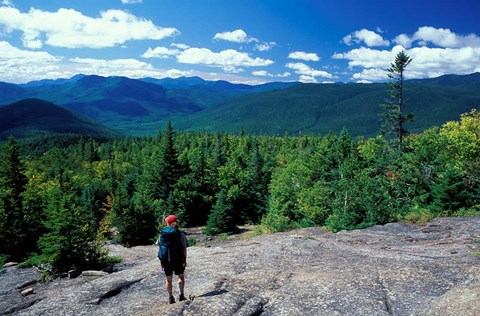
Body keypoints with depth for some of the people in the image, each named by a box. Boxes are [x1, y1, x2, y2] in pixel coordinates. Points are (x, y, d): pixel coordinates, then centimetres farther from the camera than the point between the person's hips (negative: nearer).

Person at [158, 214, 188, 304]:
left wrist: (161, 260, 10)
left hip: (165, 260, 2)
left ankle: (170, 297, 14)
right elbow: (184, 248, -8)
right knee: (181, 276, 15)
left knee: (168, 279, 12)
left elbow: (159, 247, 4)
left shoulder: (161, 234, 2)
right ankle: (181, 295, 11)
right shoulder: (180, 234, -6)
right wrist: (185, 260, -2)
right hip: (177, 259, -2)